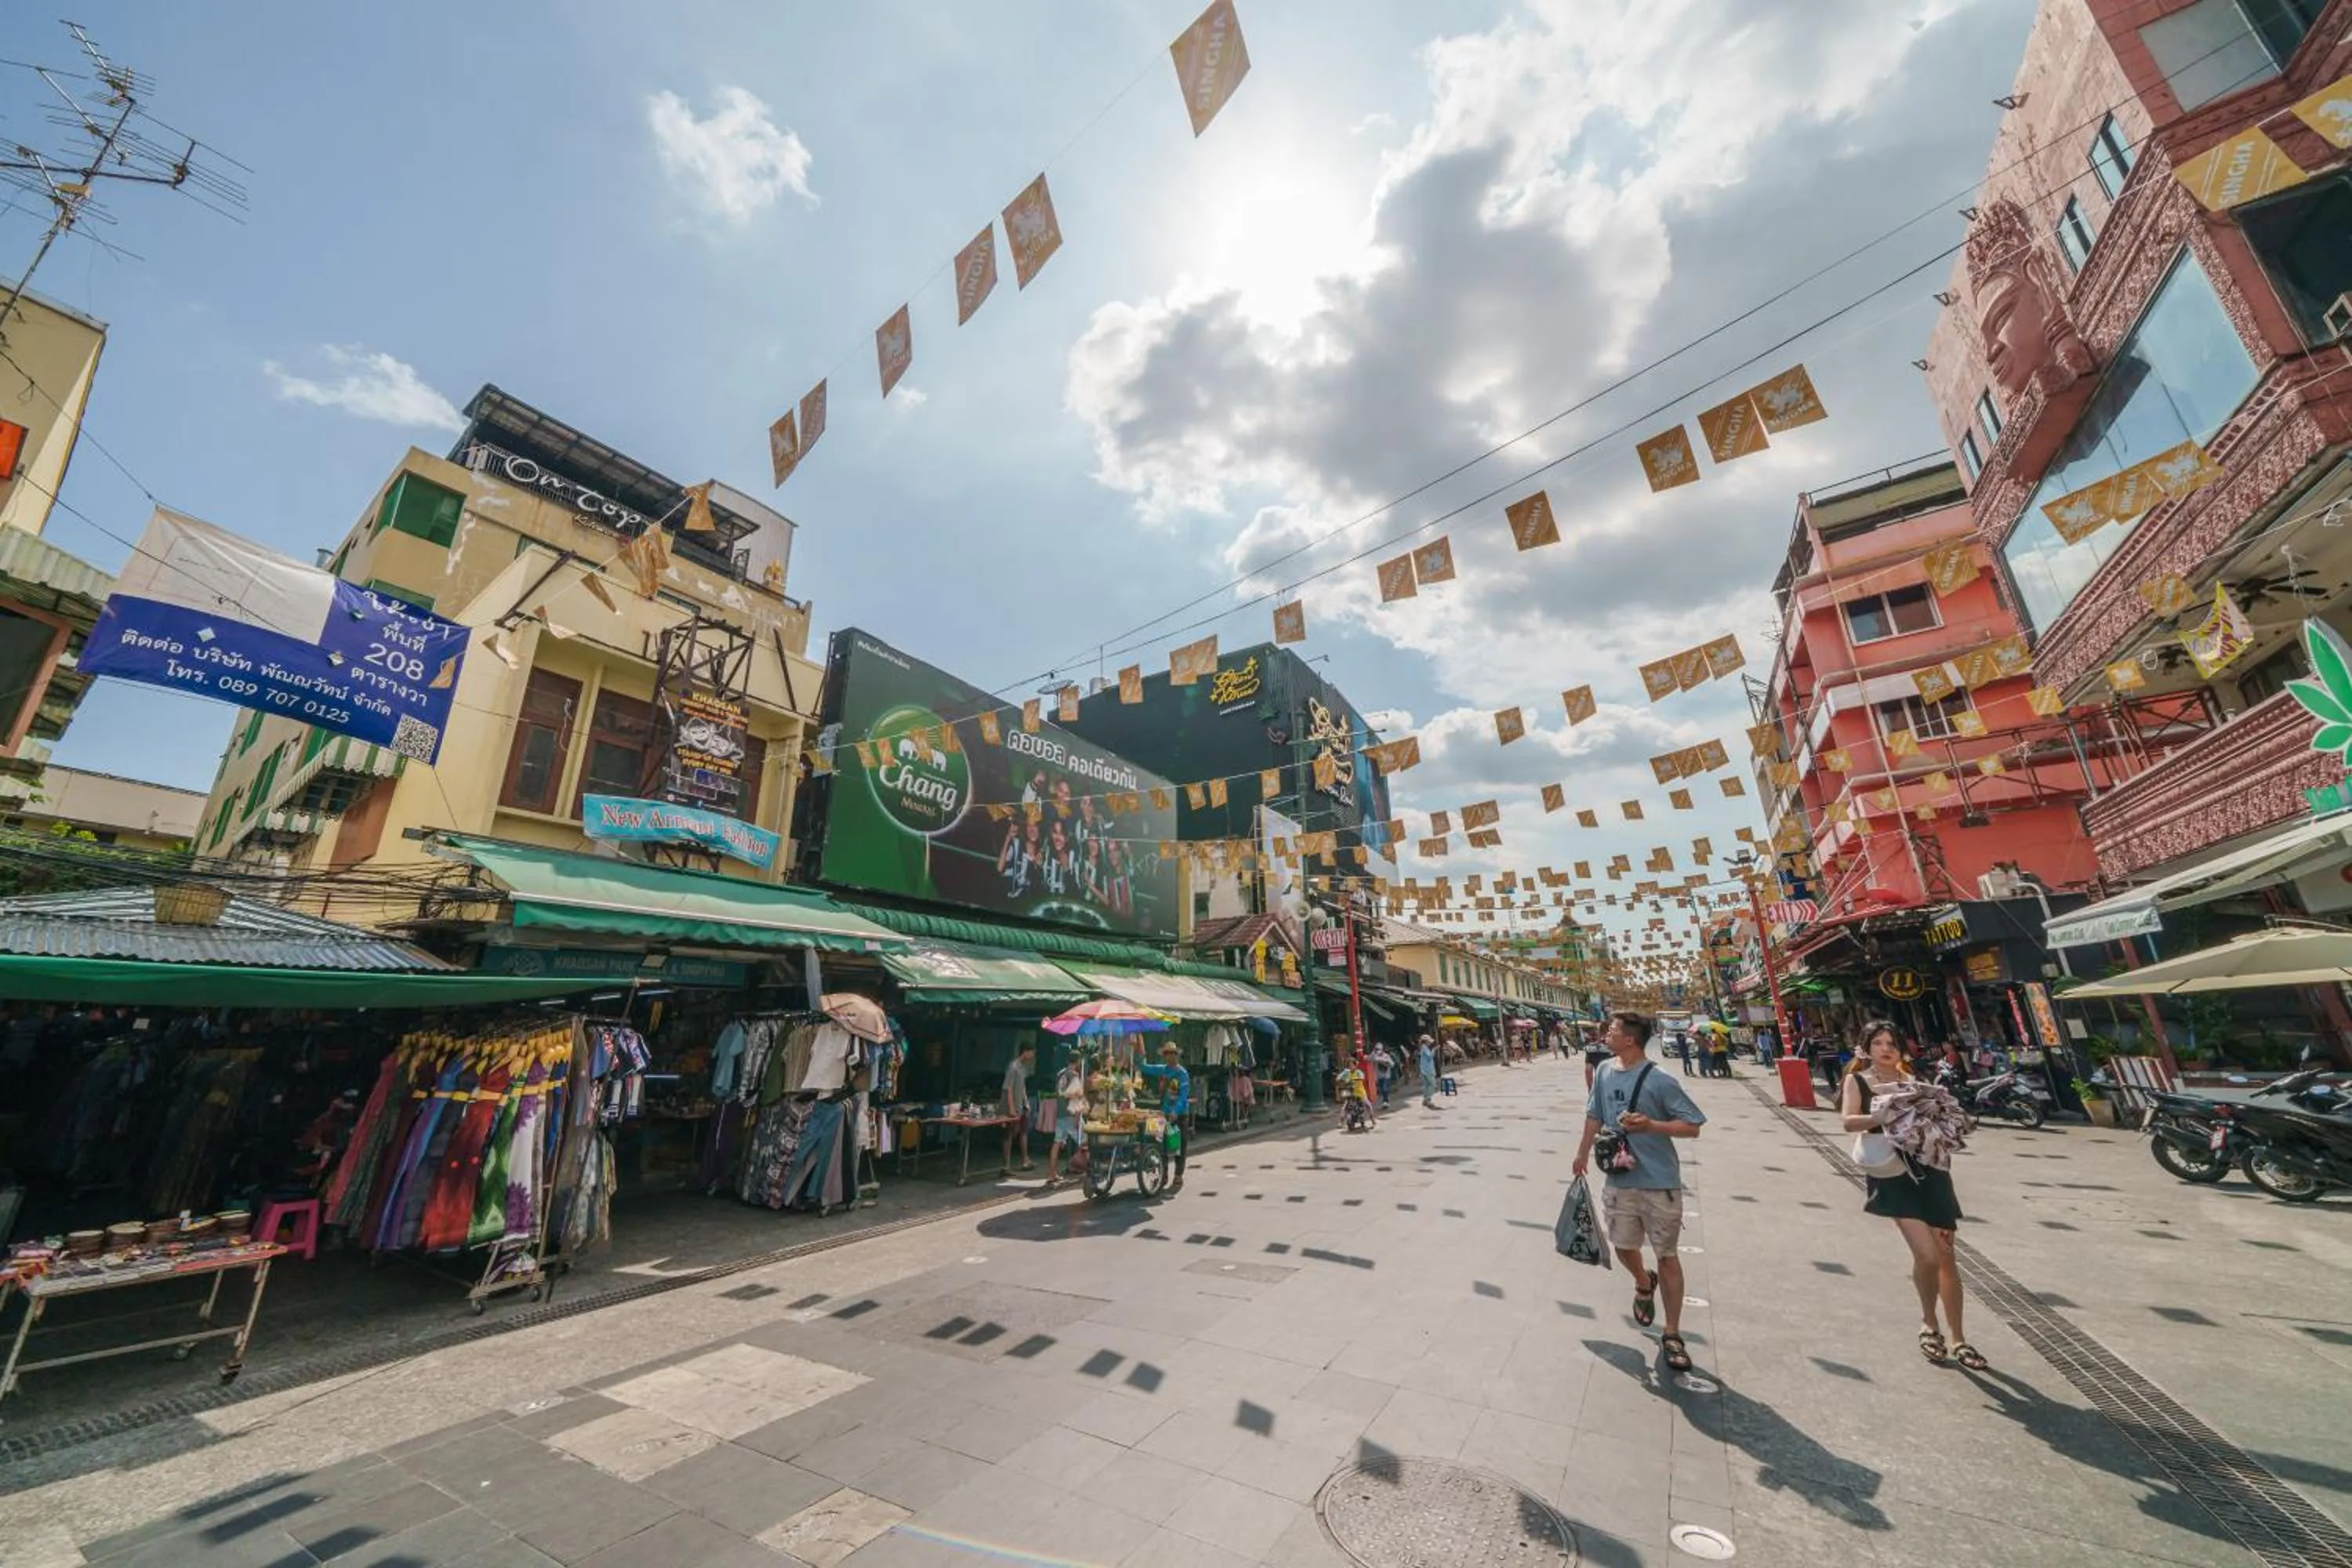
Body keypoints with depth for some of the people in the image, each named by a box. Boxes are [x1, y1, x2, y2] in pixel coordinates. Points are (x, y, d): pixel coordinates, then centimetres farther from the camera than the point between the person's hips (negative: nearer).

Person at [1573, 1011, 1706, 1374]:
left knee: (1667, 1255, 7)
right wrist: (1584, 1152, 18)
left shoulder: (1659, 1082, -17)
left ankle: (1672, 1335, 22)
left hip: (1659, 1181, -4)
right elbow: (1594, 1115, 12)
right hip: (1619, 1179, 5)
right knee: (1624, 1246, 15)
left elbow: (1692, 1127, -13)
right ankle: (1644, 1283, 48)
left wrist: (1650, 1125, -27)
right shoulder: (1604, 1072, -1)